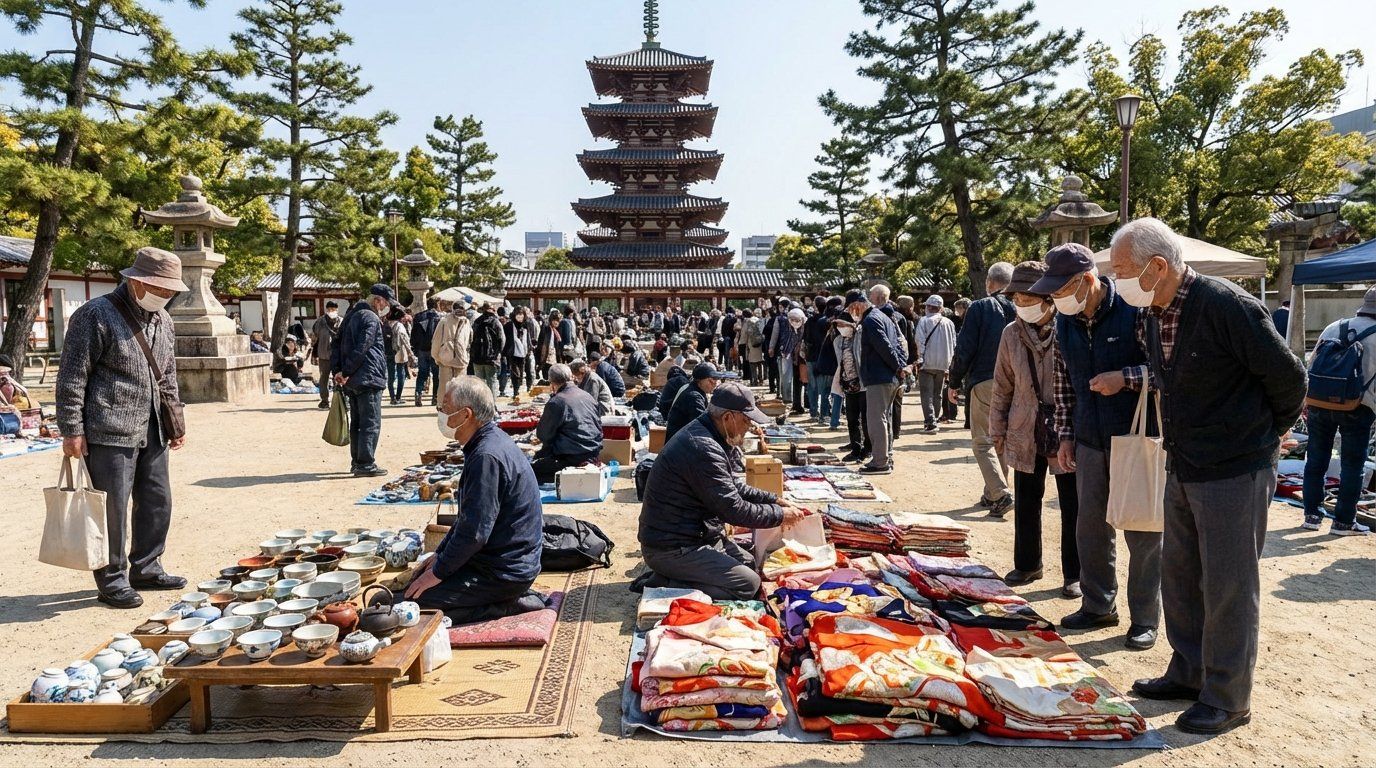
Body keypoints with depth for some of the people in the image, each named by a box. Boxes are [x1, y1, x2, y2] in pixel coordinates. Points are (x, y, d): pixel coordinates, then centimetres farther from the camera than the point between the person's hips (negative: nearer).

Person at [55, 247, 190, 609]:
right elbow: (71, 378, -12)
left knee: (157, 501, 13)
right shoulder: (96, 315, -11)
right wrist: (71, 431, -13)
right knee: (112, 509, 0)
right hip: (108, 433, -8)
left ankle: (145, 568, 28)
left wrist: (175, 421, 17)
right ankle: (111, 581, 13)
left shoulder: (163, 321, 11)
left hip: (151, 432, 8)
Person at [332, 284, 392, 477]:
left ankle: (356, 462, 19)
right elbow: (361, 349, -20)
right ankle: (366, 464, -6)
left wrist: (337, 370, 11)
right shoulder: (371, 319, -13)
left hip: (351, 380, 9)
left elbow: (338, 344, 17)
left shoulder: (351, 315, 18)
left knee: (356, 422, 14)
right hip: (368, 379, -9)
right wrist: (346, 372, -13)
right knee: (371, 423, -6)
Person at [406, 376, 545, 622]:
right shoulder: (490, 443, 9)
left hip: (503, 572, -10)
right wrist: (439, 555, 14)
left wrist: (438, 571, -14)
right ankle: (511, 598, 10)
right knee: (417, 581, 18)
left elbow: (474, 532, -26)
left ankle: (508, 605, -6)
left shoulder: (487, 456, -25)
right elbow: (469, 517, 18)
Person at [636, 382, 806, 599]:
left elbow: (732, 485, 20)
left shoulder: (700, 433, 8)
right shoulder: (703, 448, -25)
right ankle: (663, 585, -9)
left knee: (750, 563, 14)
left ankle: (667, 578, 9)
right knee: (748, 584, -13)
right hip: (671, 548, -11)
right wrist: (780, 515, -8)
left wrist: (773, 500, 10)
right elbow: (734, 510, -22)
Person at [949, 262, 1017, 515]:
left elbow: (965, 348, -8)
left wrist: (954, 382, 0)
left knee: (982, 441, -1)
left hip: (984, 381, -5)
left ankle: (1001, 494, -14)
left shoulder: (980, 307, -6)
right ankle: (992, 494, 23)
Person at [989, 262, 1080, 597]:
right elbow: (1003, 386, 8)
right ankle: (1027, 564, 30)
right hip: (1024, 435, 4)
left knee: (1072, 507, 7)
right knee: (1026, 503, 14)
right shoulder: (1012, 333, 1)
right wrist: (998, 431, 8)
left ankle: (1074, 573, 20)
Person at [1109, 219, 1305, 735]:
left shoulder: (1226, 306, -21)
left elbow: (1288, 377, -12)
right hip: (1182, 472, 8)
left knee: (1228, 587, 3)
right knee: (1180, 577, 17)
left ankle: (1228, 699, 17)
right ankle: (1189, 673, 33)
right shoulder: (1153, 317, 4)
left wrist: (1265, 435, 1)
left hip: (1234, 473, -8)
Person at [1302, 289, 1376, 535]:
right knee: (1352, 465, 7)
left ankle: (1312, 515, 17)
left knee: (1316, 459, 12)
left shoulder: (1333, 328, 8)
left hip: (1320, 403, 4)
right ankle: (1344, 521, 11)